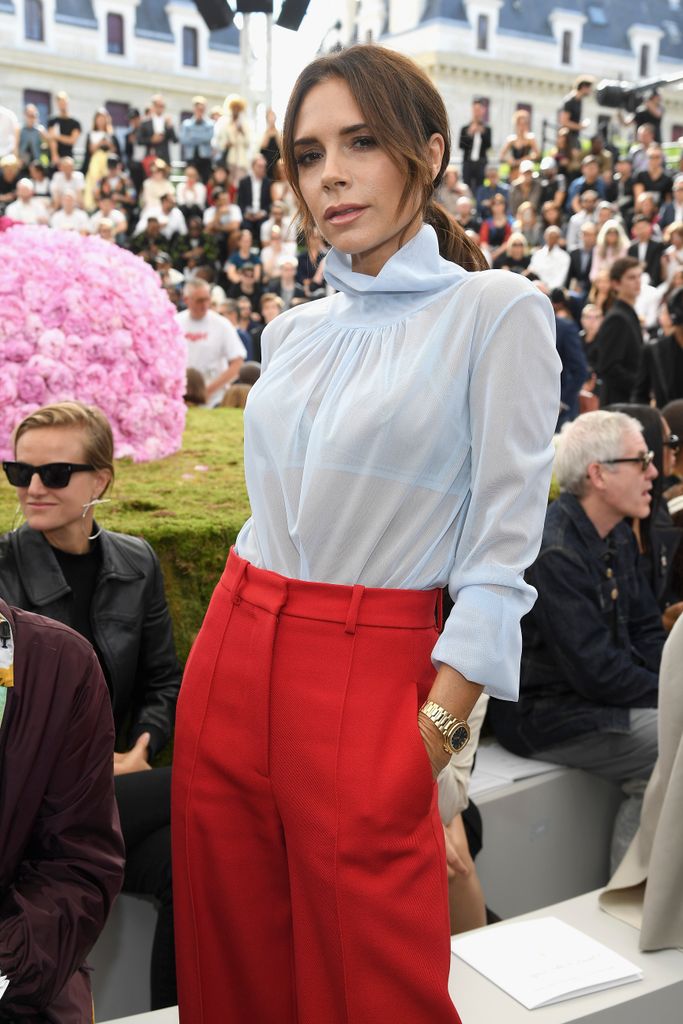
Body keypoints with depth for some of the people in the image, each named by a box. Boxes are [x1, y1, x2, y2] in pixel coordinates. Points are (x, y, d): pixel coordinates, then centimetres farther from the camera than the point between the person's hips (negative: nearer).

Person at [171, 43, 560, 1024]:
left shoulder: (496, 311, -6)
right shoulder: (292, 329, 12)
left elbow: (502, 553, -9)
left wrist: (439, 725, -13)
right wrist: (242, 640, 14)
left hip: (369, 670, -5)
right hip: (232, 654, 6)